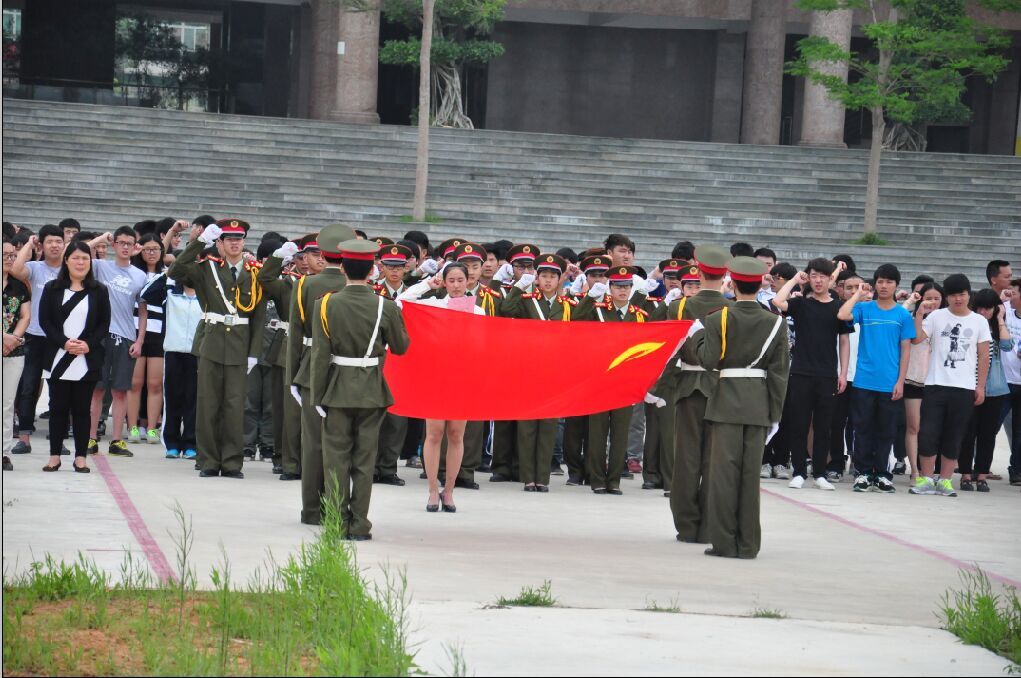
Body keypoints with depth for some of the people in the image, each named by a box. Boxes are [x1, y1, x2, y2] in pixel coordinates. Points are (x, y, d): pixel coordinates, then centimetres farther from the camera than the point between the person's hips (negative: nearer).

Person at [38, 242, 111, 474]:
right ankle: (54, 456, 8)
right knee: (58, 406, 3)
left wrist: (88, 344, -12)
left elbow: (104, 324, 4)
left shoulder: (99, 291, 6)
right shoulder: (52, 289, 7)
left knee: (82, 408, 1)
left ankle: (81, 456, 5)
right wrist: (64, 342, -12)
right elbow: (45, 320, 1)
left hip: (87, 360, -1)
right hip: (58, 359, 1)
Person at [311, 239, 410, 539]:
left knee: (336, 459, 7)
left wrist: (317, 396, -2)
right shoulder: (386, 307, -8)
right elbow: (401, 347, 3)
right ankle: (360, 525, 8)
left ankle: (337, 523, 5)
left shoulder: (325, 304, -8)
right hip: (371, 391, 0)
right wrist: (398, 320, 20)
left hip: (337, 390, 0)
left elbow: (320, 354, -8)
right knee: (364, 460, 7)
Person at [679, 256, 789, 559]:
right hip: (759, 405, 2)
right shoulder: (776, 323, 1)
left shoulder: (717, 319, -6)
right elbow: (779, 372, 2)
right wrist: (775, 413, 7)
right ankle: (748, 544, 7)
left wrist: (696, 337, 5)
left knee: (724, 471, 0)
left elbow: (708, 359, -14)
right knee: (750, 473, 5)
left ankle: (724, 542, -1)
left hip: (726, 402, -2)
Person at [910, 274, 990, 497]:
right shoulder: (936, 317, 2)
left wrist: (981, 386, 4)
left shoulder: (979, 321, 6)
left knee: (954, 437, 4)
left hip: (964, 387, 1)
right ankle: (926, 479, 6)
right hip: (936, 385, -1)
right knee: (928, 434, -4)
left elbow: (983, 356, 8)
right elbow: (917, 338, -8)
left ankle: (945, 480, 11)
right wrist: (920, 314, -14)